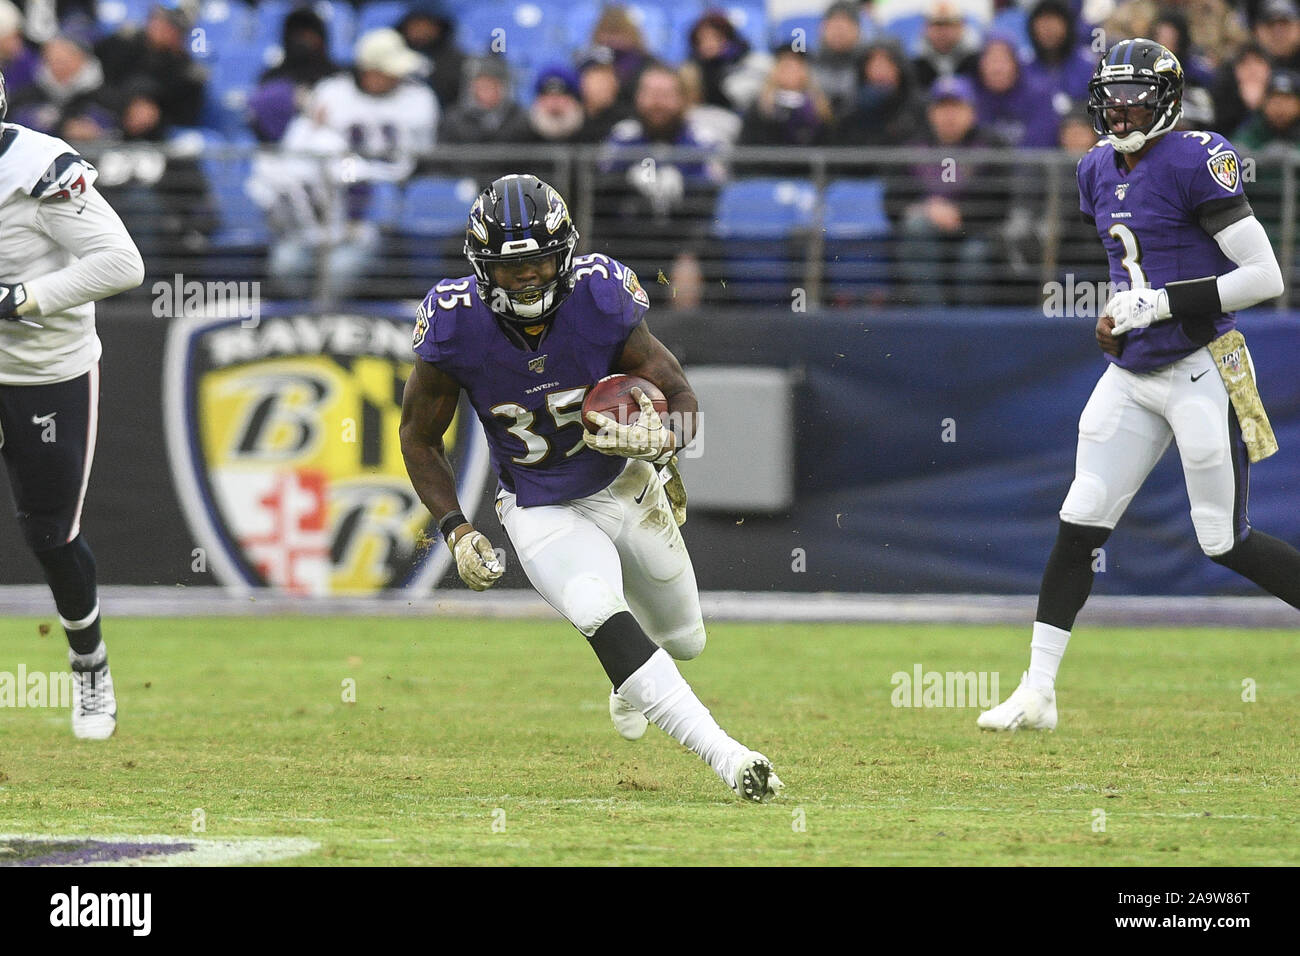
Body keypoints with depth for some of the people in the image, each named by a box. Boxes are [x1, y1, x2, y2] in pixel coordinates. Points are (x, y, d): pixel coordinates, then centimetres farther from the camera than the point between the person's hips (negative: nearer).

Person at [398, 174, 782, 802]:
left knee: (683, 642, 19)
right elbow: (419, 435, -6)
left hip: (627, 490, 2)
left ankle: (635, 686, 58)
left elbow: (680, 394, -14)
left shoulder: (600, 300, -24)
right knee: (601, 617, -31)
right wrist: (455, 530, -16)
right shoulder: (456, 325, -23)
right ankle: (725, 757, -35)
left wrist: (665, 438, -38)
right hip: (541, 511, -2)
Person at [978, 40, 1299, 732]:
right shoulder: (1099, 170, 8)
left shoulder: (1196, 162, -16)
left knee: (1226, 544, -2)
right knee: (1079, 524, 1)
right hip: (1131, 376, 7)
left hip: (1202, 375, -7)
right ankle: (1036, 693, 4)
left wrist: (1161, 304, -21)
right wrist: (1116, 316, 6)